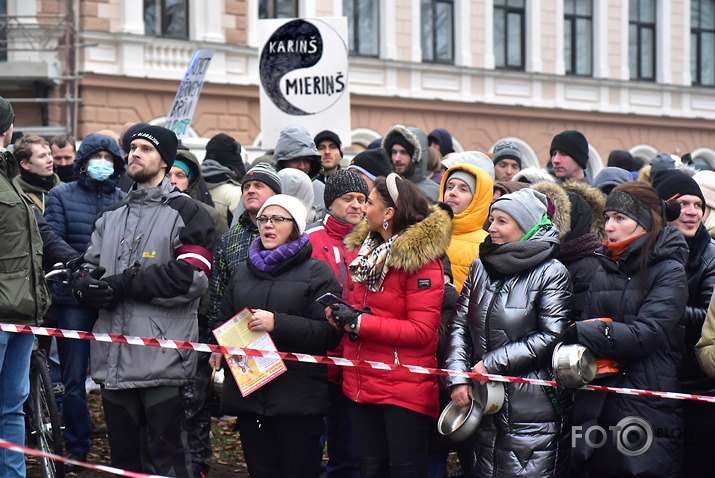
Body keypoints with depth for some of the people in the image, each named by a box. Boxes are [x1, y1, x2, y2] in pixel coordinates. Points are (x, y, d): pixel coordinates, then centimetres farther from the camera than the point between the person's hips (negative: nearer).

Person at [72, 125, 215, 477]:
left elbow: (191, 278, -14)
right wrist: (90, 288, -12)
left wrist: (123, 284, -12)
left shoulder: (185, 213, 0)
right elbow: (85, 278, 14)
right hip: (112, 356, 6)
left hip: (162, 359, -6)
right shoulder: (111, 216, 22)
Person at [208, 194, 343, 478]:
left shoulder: (317, 273, 0)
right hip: (246, 390, 6)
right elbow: (224, 320, 32)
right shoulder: (243, 272, 19)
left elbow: (329, 332, -11)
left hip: (297, 399, -5)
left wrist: (277, 323, -19)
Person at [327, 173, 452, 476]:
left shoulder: (421, 260, -13)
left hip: (405, 391, -7)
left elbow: (422, 331, -17)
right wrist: (340, 314, 1)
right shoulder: (366, 249, 11)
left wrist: (360, 323, -18)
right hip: (363, 384, 7)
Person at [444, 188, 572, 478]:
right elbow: (458, 324, 9)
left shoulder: (551, 274, -7)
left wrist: (491, 364, -13)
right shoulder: (481, 267, 10)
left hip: (532, 408, -6)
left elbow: (550, 338, -13)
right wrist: (458, 378, -4)